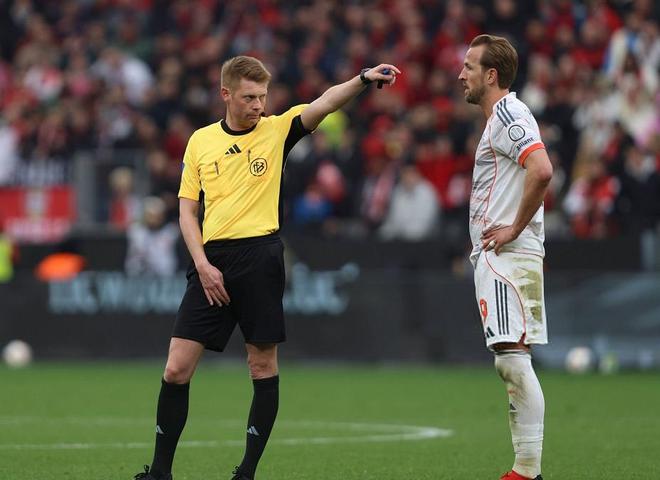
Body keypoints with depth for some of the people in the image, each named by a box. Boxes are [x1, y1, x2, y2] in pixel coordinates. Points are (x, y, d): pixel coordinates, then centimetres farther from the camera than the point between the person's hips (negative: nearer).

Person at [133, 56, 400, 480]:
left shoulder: (277, 130, 3)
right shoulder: (201, 142, 10)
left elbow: (324, 104, -14)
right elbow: (187, 209, 11)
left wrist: (363, 80, -32)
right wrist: (202, 264, -2)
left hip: (260, 255, -2)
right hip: (212, 259, 2)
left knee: (264, 367, 0)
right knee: (177, 369, -2)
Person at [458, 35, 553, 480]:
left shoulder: (509, 114, -11)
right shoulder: (501, 117, 20)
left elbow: (542, 170, -26)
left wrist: (514, 229, -19)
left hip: (507, 257, -11)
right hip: (497, 259, 11)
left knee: (513, 359, -13)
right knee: (513, 363, 9)